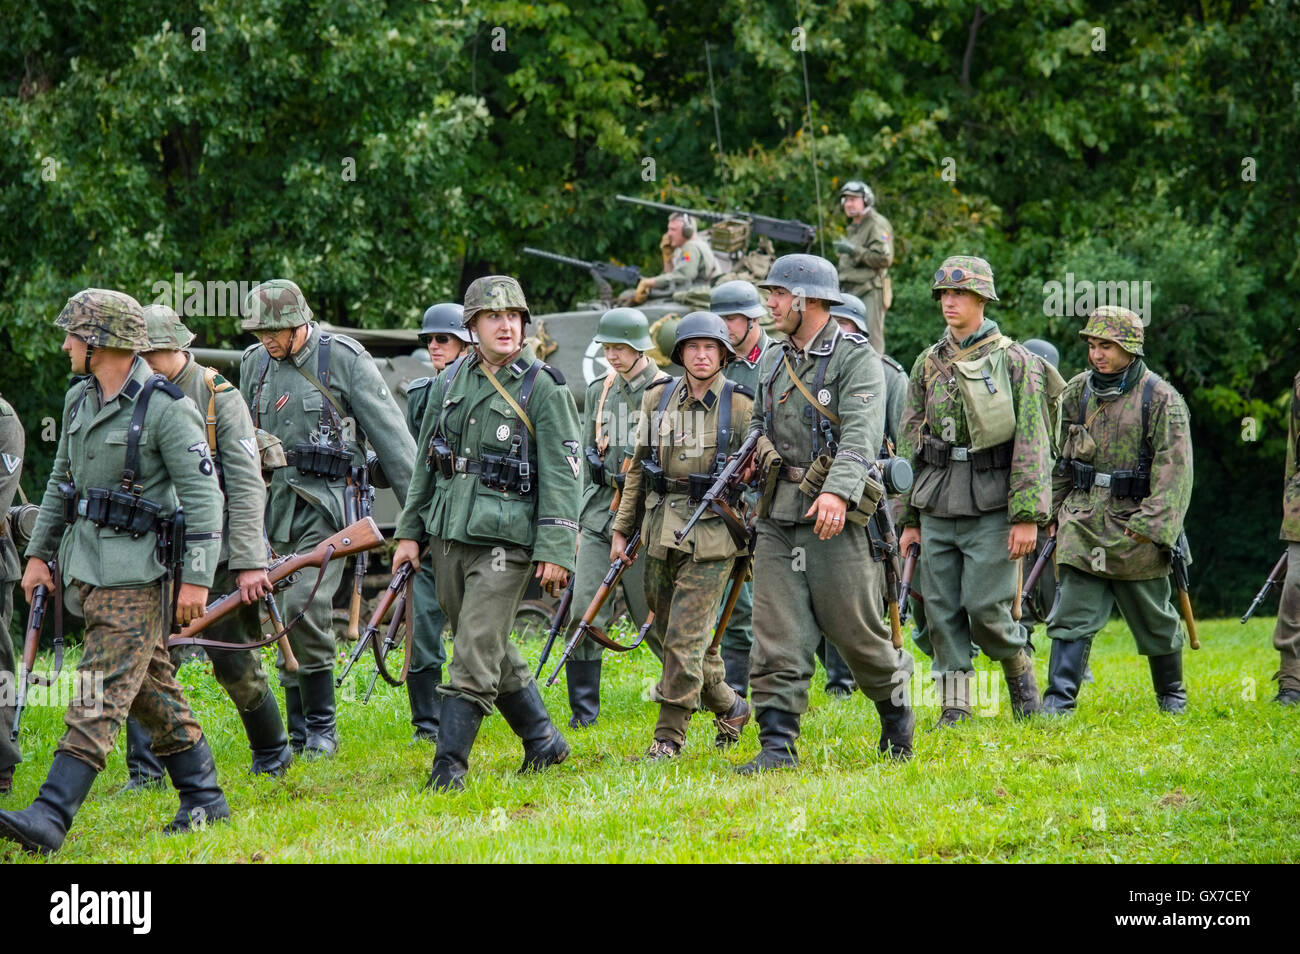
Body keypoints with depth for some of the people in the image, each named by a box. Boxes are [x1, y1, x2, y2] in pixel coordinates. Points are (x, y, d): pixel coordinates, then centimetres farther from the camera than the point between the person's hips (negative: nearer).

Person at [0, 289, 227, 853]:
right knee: (151, 687, 14)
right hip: (88, 567, 9)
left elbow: (203, 494, -16)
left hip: (137, 575, -9)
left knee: (100, 697, -12)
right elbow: (62, 483, 21)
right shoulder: (79, 400, 10)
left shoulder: (165, 407, -15)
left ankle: (51, 818, -20)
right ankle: (204, 800, 23)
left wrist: (197, 578, -20)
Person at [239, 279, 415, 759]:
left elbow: (390, 435, -6)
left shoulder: (345, 359, -6)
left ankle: (322, 727, -9)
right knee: (283, 617, 6)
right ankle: (298, 734, 14)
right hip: (275, 504, 6)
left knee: (304, 606, -19)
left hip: (327, 502, -6)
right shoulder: (255, 363, 10)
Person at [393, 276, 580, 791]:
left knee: (478, 650, -10)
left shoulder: (544, 388, -5)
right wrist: (410, 531, 14)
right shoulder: (450, 381, 10)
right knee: (493, 650, 13)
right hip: (449, 535, 6)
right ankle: (543, 741, 28)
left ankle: (450, 762, -9)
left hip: (506, 537, -6)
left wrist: (555, 551, -15)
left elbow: (562, 474, -8)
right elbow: (426, 462, 18)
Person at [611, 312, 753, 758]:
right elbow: (638, 470, 15)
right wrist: (622, 530, 13)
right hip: (662, 533, 5)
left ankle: (669, 735, -5)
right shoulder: (657, 400, 9)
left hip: (713, 536, -5)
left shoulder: (742, 407, -3)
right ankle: (729, 707, 31)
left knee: (685, 637, -10)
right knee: (672, 634, 11)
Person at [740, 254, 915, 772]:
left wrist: (838, 491, -36)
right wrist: (753, 454, 7)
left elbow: (861, 433, -21)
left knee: (856, 630, 2)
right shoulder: (773, 360, 15)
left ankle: (895, 706, 28)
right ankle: (777, 745, -2)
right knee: (777, 638, -2)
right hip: (777, 517, 6)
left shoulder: (857, 359, -8)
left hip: (833, 517, -6)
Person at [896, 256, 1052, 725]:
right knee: (941, 608, 2)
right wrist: (908, 518, 11)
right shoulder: (928, 364, 12)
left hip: (990, 504, -5)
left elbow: (1032, 443, -6)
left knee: (985, 606, -9)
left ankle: (1019, 669, 17)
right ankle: (954, 705, 7)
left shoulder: (1015, 361, -2)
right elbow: (909, 444, 15)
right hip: (937, 505, 5)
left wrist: (1028, 515, -13)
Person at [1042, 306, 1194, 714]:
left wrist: (1150, 523, -21)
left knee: (1154, 618, 10)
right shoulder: (1078, 392, 7)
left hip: (1134, 523, -3)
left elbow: (1174, 467, -13)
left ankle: (1172, 693, 30)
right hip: (1083, 522, 3)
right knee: (1073, 615, -8)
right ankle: (1058, 701, -12)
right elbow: (1059, 458, 17)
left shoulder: (1160, 398, -8)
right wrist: (1053, 511, 16)